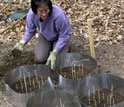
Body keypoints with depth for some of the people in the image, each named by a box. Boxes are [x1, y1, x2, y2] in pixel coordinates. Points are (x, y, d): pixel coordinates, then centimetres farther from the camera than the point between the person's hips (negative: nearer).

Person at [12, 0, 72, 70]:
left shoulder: (59, 15, -41)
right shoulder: (31, 14, -29)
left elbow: (64, 36, -27)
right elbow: (30, 31, -9)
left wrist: (54, 53, -32)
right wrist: (21, 43, -26)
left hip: (59, 37, -3)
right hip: (45, 35, 3)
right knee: (40, 59, -8)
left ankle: (65, 46, 15)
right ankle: (51, 45, 22)